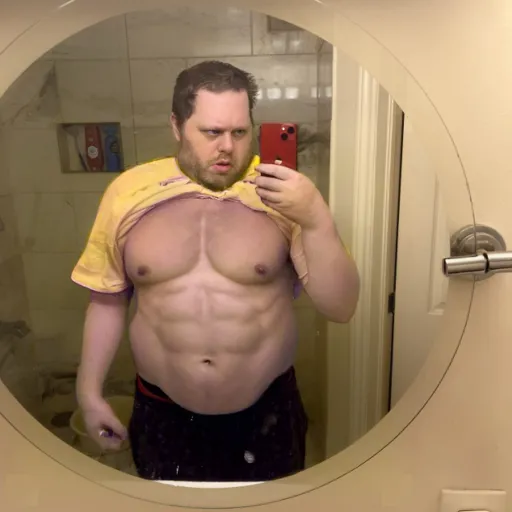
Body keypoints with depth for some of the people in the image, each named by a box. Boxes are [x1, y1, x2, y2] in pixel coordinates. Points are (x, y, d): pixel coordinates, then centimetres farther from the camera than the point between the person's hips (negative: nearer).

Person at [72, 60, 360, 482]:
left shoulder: (282, 195, -12)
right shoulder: (129, 192, -7)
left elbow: (341, 307, -15)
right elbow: (108, 301, 3)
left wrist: (316, 218, -28)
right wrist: (90, 391, 5)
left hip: (266, 412, 0)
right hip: (163, 413, 1)